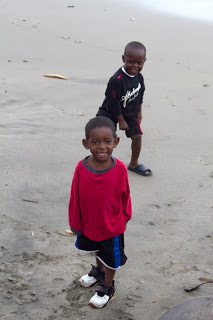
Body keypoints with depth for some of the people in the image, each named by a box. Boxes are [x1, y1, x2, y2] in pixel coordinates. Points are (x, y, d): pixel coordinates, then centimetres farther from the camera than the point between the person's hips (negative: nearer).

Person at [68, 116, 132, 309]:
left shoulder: (120, 169, -25)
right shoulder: (81, 169, -23)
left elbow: (125, 195, -10)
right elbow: (75, 198, -12)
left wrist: (125, 217, 3)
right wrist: (76, 224, -4)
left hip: (112, 226, -2)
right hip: (89, 224, 2)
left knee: (111, 258, 18)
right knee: (97, 251, 30)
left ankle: (107, 287, 43)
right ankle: (99, 270, 59)